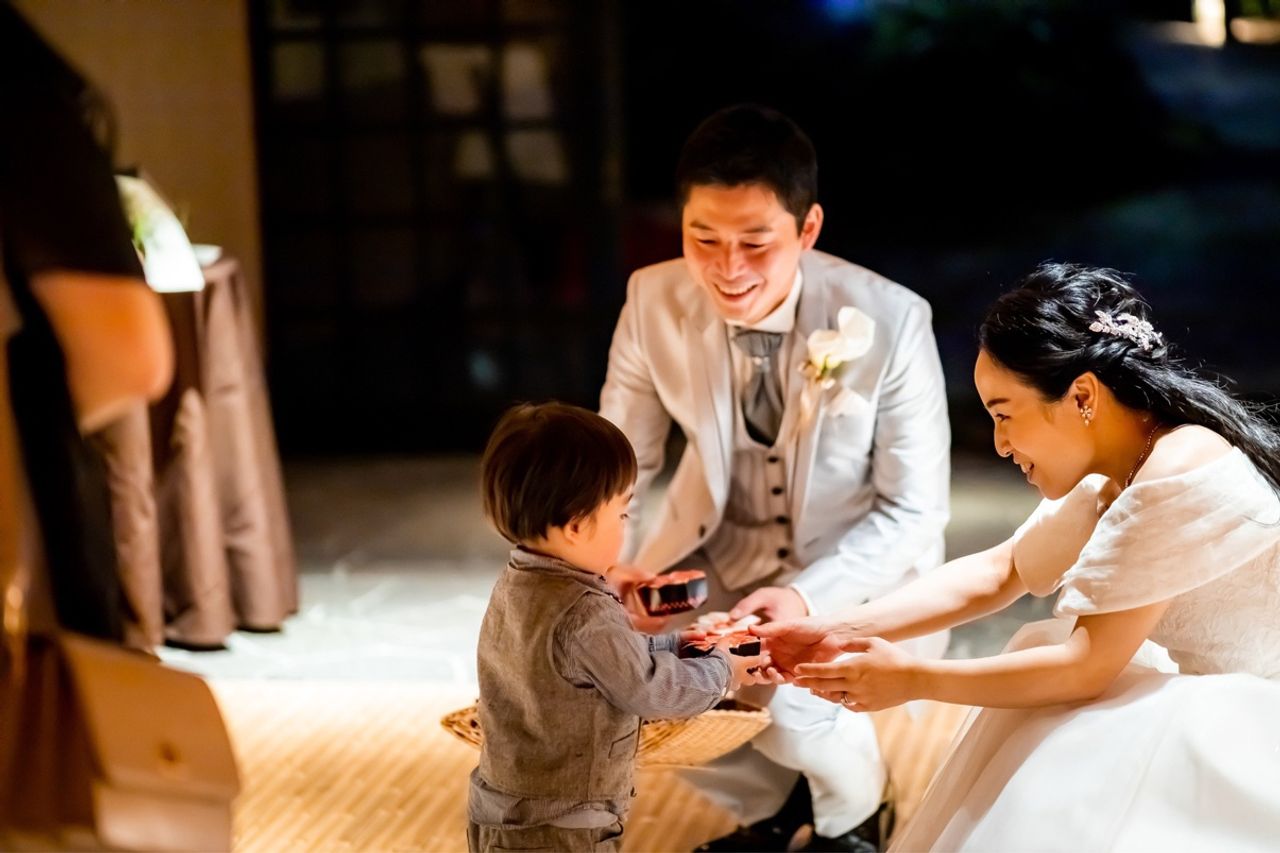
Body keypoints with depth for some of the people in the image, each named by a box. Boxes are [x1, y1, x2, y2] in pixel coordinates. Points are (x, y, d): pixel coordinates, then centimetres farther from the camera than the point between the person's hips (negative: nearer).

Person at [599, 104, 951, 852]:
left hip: (860, 568, -4)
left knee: (789, 697, -29)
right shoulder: (655, 301, -16)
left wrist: (808, 597, -32)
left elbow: (915, 509, -16)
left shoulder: (891, 321, -25)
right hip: (721, 549, 4)